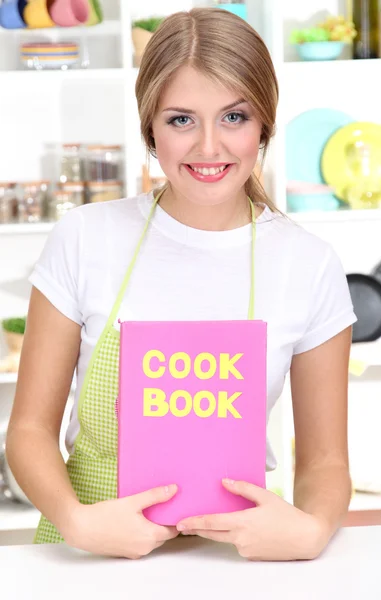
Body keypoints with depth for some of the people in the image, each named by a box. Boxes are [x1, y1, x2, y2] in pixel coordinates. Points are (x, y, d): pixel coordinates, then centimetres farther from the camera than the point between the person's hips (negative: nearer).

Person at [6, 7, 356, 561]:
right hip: (90, 556, 0)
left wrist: (312, 530, -15)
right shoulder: (83, 240, -1)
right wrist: (77, 520, -16)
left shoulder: (310, 266, 0)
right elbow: (31, 428, 3)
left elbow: (324, 460, 6)